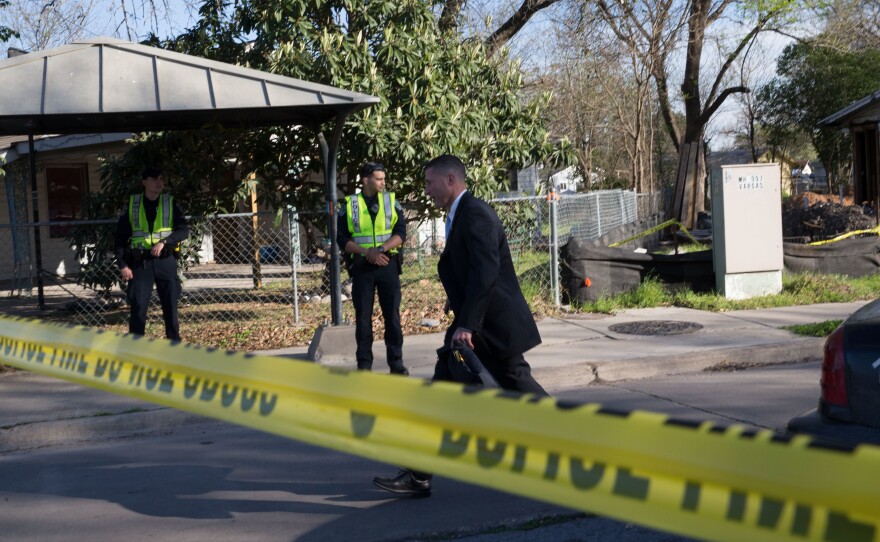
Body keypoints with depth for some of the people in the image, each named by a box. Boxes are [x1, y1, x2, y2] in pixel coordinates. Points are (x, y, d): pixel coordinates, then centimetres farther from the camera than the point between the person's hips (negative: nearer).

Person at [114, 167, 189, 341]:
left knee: (170, 306, 3)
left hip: (165, 261, 1)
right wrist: (122, 265, -2)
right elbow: (120, 236, 5)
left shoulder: (170, 203, 6)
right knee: (138, 307, -3)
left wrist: (164, 241, -19)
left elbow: (184, 230, -3)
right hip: (140, 262, -1)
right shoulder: (132, 204, 5)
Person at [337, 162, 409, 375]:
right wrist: (367, 253, -14)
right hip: (361, 267, 0)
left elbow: (400, 233, -1)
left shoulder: (391, 200, 6)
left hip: (388, 265, 0)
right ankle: (364, 364, 9)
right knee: (363, 316, 3)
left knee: (392, 315, 1)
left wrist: (381, 248, -18)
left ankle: (396, 362, 7)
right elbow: (342, 238, 0)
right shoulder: (349, 204, 3)